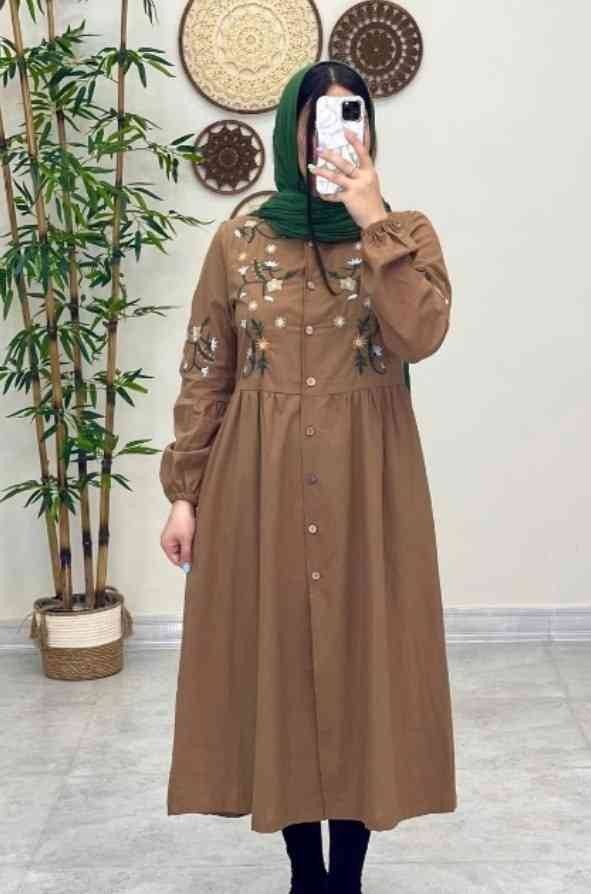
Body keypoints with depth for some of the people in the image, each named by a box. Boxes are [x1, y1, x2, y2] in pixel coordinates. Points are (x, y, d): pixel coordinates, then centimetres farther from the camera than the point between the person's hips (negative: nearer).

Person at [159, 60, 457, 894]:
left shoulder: (408, 233, 2)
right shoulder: (239, 240, 3)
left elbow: (421, 335, -16)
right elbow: (204, 375, 3)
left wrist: (374, 222, -18)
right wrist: (185, 493, 0)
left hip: (369, 485, 0)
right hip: (262, 484, 1)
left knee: (363, 658, 5)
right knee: (278, 661, 6)